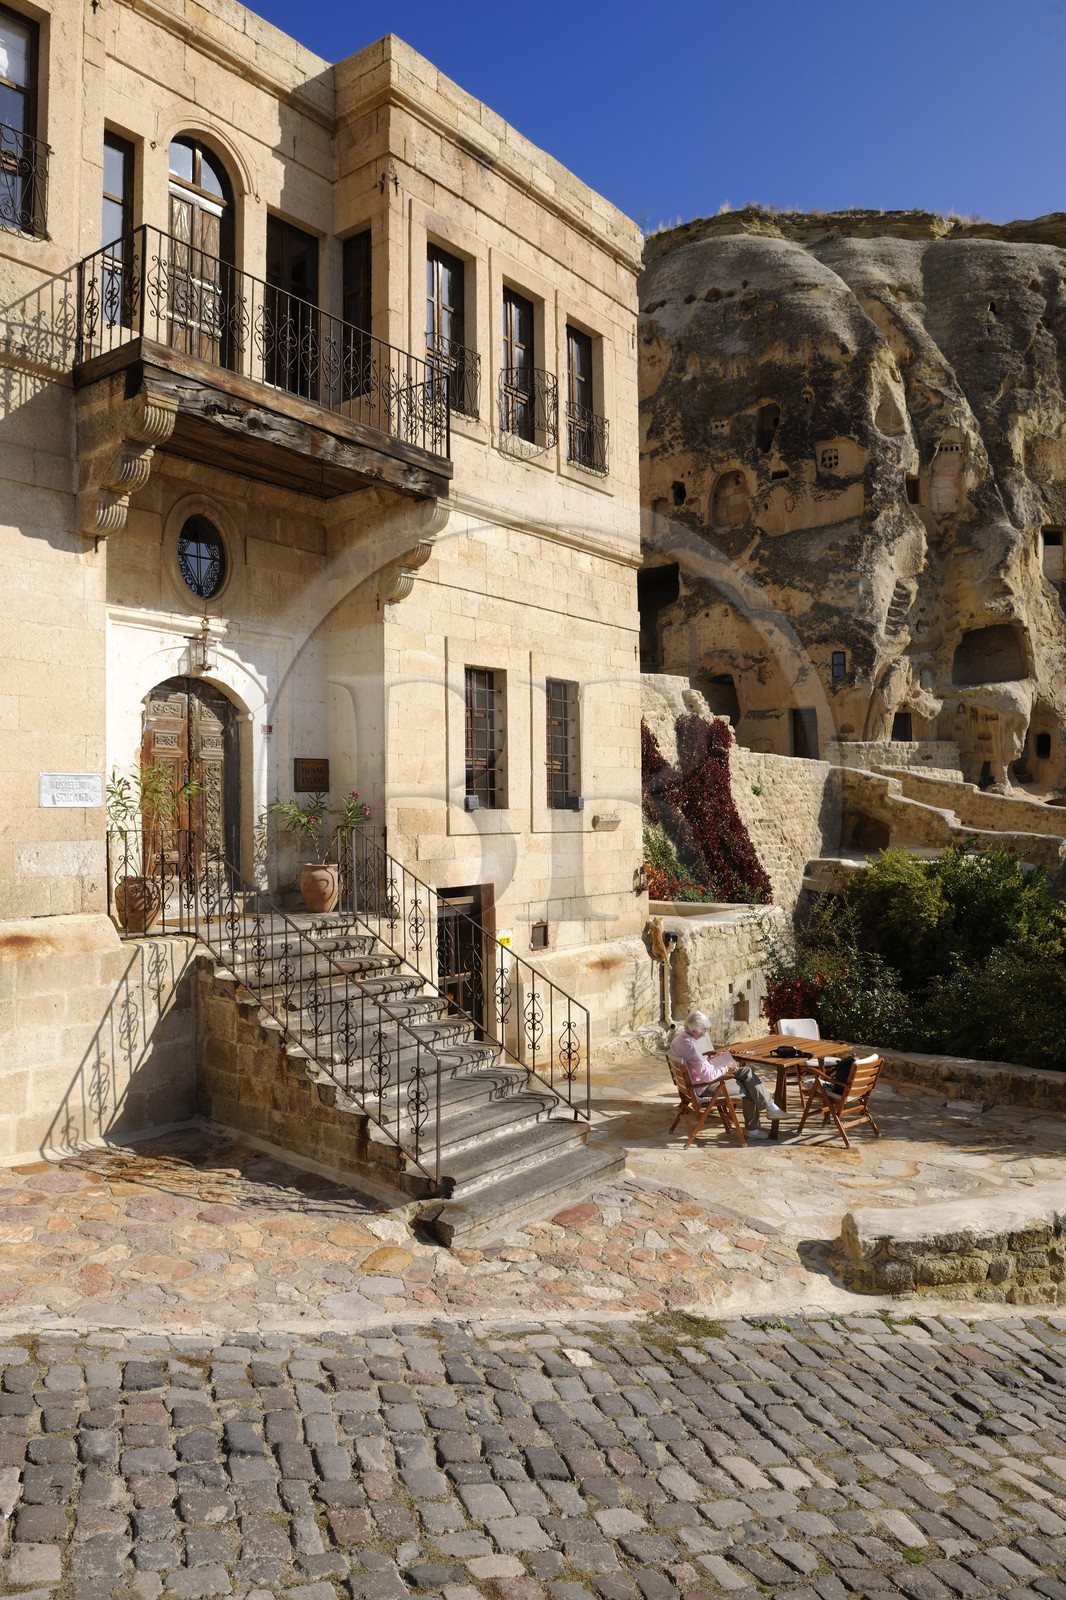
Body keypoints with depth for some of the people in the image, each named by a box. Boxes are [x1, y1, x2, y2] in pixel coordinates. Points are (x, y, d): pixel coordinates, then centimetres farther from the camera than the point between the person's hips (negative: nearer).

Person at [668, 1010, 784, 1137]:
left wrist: (710, 1059, 7)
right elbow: (708, 1076, -28)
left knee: (748, 1070, 6)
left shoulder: (679, 1037, 2)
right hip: (705, 1087, -10)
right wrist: (725, 1069, -12)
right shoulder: (690, 1046, -29)